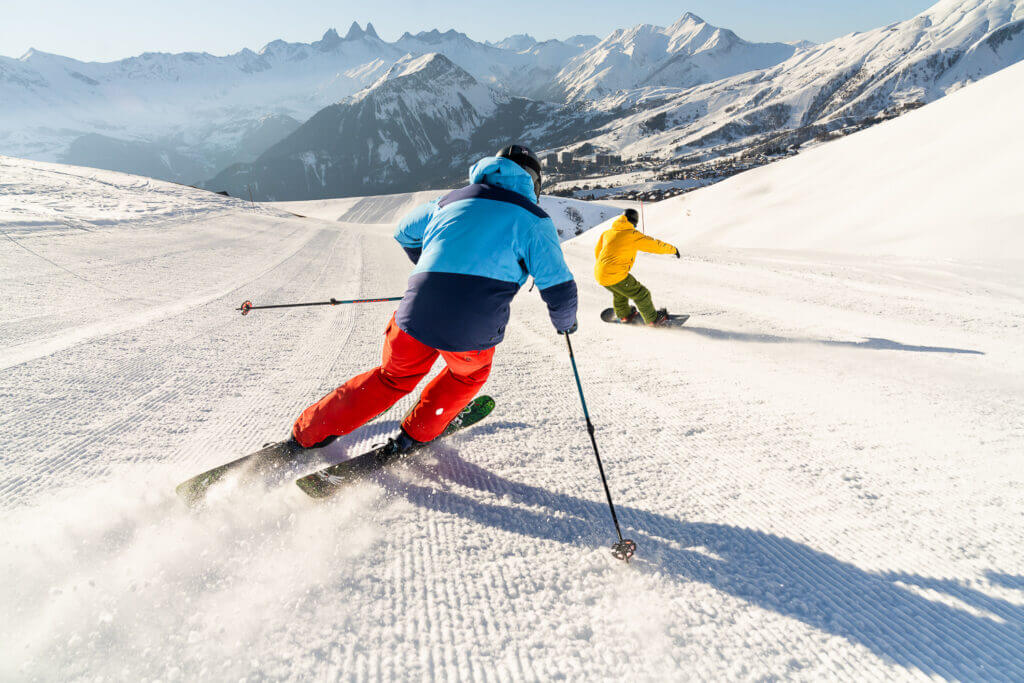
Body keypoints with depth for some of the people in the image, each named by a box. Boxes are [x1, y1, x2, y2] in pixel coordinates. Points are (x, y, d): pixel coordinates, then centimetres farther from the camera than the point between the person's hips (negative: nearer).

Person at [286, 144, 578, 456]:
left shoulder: (452, 200, 21)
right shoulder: (533, 218, 8)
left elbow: (406, 233, 35)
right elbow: (558, 288, 3)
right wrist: (565, 322, 24)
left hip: (417, 314, 4)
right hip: (474, 331, -3)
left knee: (394, 378, 28)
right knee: (470, 375, 31)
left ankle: (309, 433, 33)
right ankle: (415, 434, 31)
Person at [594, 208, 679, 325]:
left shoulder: (607, 233, 13)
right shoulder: (633, 234, -5)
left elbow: (597, 252, 24)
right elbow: (655, 245, 2)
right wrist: (673, 249, 17)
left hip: (599, 274, 7)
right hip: (616, 276, -7)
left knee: (619, 292, 34)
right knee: (641, 294, 9)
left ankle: (624, 315, 53)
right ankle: (653, 319, 23)